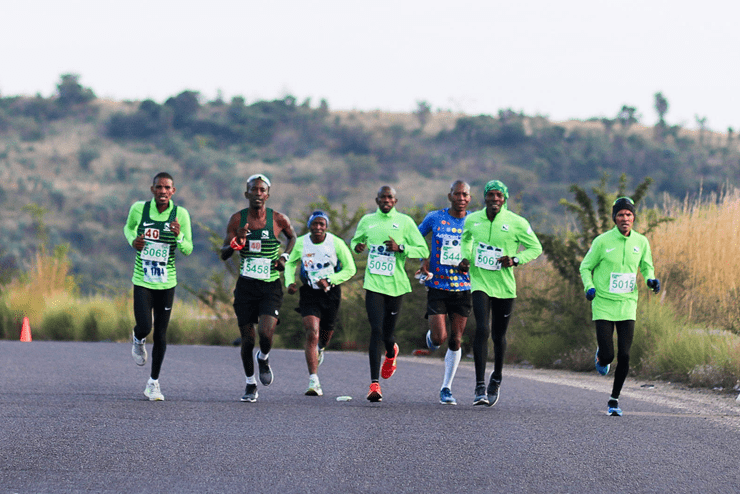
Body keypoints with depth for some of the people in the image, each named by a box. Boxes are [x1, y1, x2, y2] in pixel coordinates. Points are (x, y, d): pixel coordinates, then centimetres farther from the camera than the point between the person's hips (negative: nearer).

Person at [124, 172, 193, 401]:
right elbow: (128, 227, 15)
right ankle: (138, 340, 23)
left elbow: (188, 250, -6)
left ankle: (154, 382, 20)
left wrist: (179, 236, -26)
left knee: (160, 335, 5)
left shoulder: (180, 214, -7)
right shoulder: (139, 209, -6)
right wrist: (133, 241, -6)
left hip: (167, 283, 1)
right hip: (142, 281, -1)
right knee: (144, 327, -16)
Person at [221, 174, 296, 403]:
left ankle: (263, 358, 15)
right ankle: (250, 384, 22)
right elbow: (223, 253, 0)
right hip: (246, 286, 1)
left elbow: (293, 237, 19)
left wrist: (285, 257, 1)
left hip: (271, 287, -1)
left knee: (266, 332, -20)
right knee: (247, 339, 2)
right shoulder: (237, 219, -1)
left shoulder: (278, 219, -3)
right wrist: (236, 244, -21)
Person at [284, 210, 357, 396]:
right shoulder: (301, 243, -5)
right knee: (312, 333, -17)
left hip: (331, 292, 1)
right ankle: (313, 381, -20)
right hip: (309, 293, -1)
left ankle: (320, 349, 55)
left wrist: (329, 280, -17)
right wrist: (290, 282, -5)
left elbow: (350, 269, -4)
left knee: (325, 334, 14)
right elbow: (291, 263, 13)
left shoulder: (336, 243, -11)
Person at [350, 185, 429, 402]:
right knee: (376, 330, -13)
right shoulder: (367, 221, 8)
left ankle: (391, 353, 48)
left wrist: (400, 248, -16)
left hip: (396, 285, 0)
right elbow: (355, 240, 25)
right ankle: (374, 383, -14)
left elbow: (423, 251, 1)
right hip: (373, 284, 0)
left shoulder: (405, 222, 1)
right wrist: (357, 246, 0)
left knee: (387, 333, 7)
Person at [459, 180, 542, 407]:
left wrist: (516, 260, -13)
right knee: (482, 329, -17)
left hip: (504, 286, 0)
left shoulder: (517, 223, -6)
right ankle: (480, 386, -16)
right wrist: (465, 257, 5)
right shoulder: (472, 220, 2)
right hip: (480, 283, 0)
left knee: (499, 335, 10)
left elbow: (535, 248, 3)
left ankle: (496, 380, 36)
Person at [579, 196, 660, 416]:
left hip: (627, 306, 2)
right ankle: (600, 356, 32)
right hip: (603, 306, -2)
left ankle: (614, 399, 11)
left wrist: (651, 280, -3)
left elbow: (646, 266, 19)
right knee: (607, 356, -8)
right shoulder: (602, 241, -7)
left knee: (624, 356, -5)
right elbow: (585, 267, 3)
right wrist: (589, 286, -15)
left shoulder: (641, 242, 2)